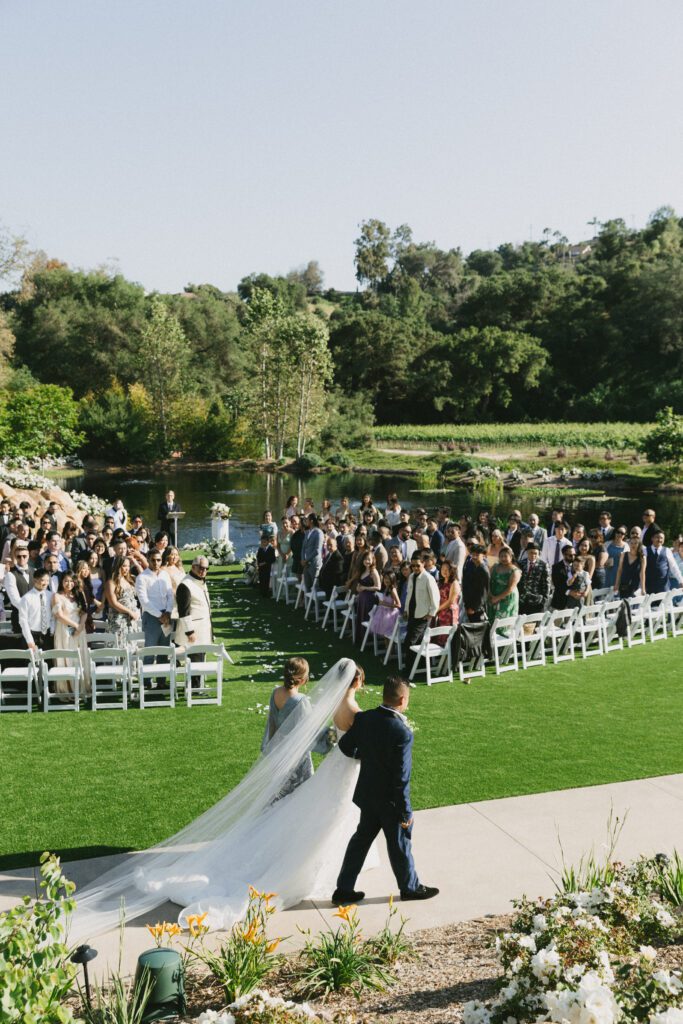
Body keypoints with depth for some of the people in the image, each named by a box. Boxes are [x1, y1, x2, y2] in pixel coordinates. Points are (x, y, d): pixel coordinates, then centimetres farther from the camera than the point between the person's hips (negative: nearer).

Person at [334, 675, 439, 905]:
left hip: (366, 794, 6)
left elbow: (345, 746, 6)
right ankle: (410, 887, 37)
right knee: (399, 845, 15)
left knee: (361, 838, 20)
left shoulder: (363, 718, -10)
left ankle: (343, 889, 29)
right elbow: (401, 778, -24)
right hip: (389, 800, -6)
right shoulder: (402, 733, -29)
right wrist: (405, 812, -13)